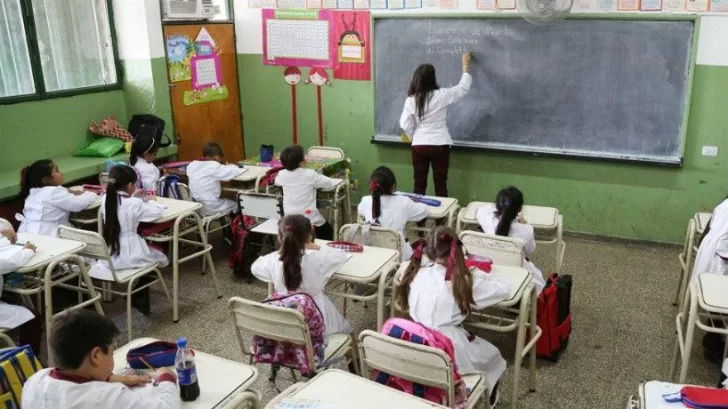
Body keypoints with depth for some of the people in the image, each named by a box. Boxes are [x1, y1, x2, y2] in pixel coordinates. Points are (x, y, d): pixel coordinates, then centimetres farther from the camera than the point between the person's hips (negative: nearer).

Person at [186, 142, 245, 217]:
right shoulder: (214, 167, -17)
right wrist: (231, 167, 9)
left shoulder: (192, 165, 1)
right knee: (235, 205, 21)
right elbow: (234, 171, -14)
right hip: (209, 208, -6)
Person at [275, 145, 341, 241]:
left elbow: (277, 182, 22)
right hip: (310, 220, -3)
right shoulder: (310, 174, -12)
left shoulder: (282, 175, -1)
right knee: (328, 231, 23)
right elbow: (330, 184, -3)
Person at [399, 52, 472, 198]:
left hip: (419, 146, 2)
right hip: (439, 145, -2)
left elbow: (405, 124, -1)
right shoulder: (441, 95, -9)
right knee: (440, 185, 6)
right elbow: (463, 87, 5)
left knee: (419, 185, 9)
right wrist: (466, 65, 18)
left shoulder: (411, 99, -4)